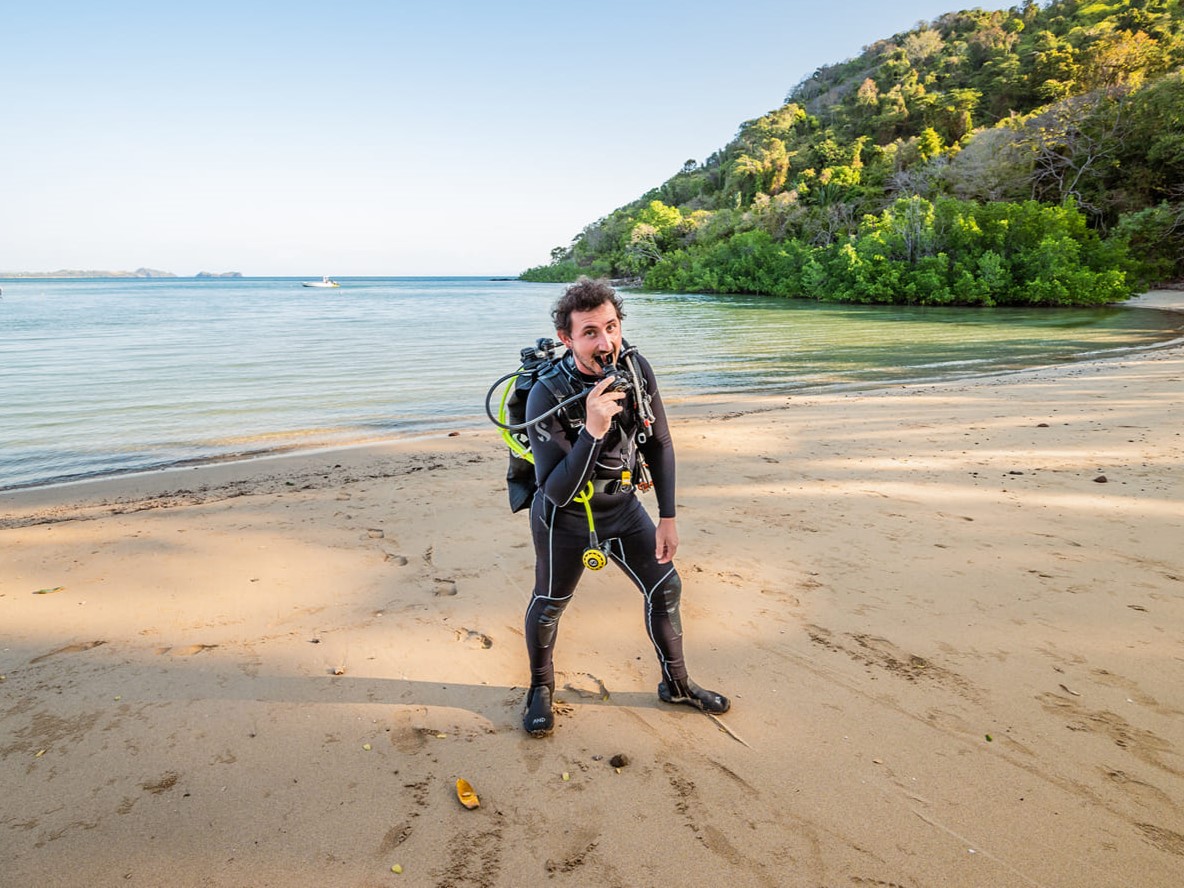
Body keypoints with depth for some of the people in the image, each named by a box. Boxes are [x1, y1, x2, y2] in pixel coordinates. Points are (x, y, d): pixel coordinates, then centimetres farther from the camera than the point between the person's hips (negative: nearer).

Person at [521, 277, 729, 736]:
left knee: (665, 587, 9)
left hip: (623, 505, 4)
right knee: (548, 605, 13)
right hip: (565, 517, -4)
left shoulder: (637, 369, -15)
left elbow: (659, 444, -2)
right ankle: (540, 688, 41)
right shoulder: (547, 397, -30)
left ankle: (676, 683, 33)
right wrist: (592, 431, -44)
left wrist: (667, 518, -2)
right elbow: (556, 492, -31)